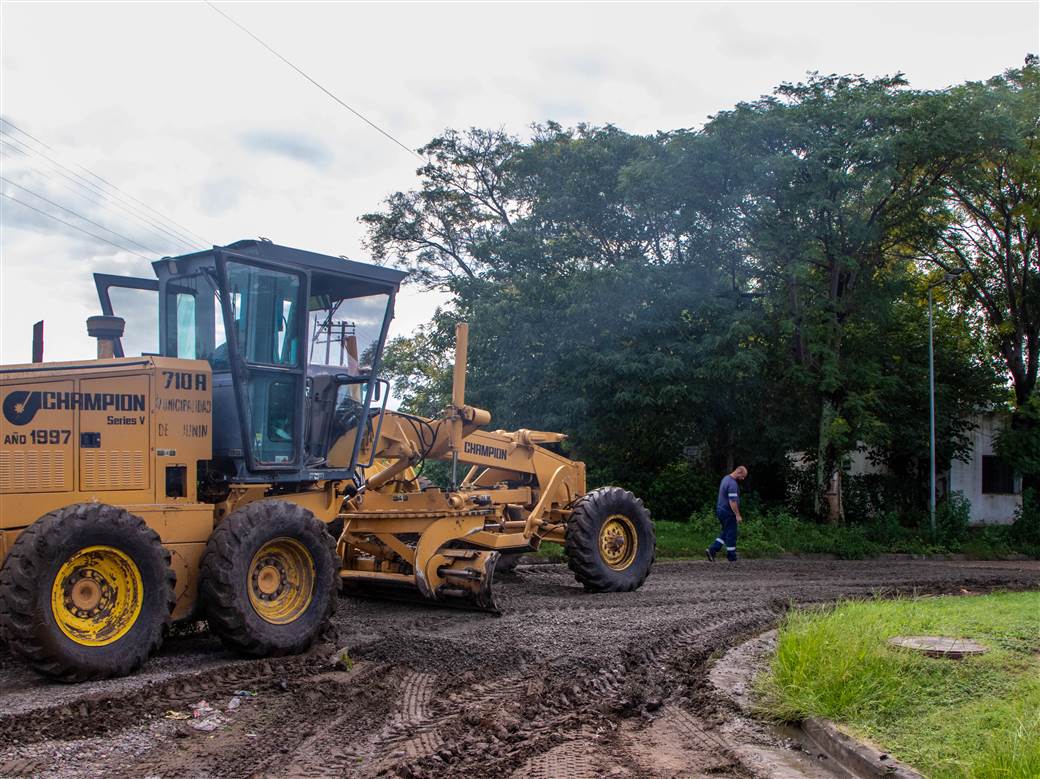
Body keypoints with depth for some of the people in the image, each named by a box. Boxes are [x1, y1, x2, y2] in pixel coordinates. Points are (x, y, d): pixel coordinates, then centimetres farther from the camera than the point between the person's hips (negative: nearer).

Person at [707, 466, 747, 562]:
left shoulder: (726, 478, 12)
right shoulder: (732, 484, -21)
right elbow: (732, 501, -25)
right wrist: (737, 515, -21)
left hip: (721, 510, 10)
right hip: (728, 512, -10)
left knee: (725, 533, 16)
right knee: (731, 534, -1)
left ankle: (712, 550, 8)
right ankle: (732, 558, 6)